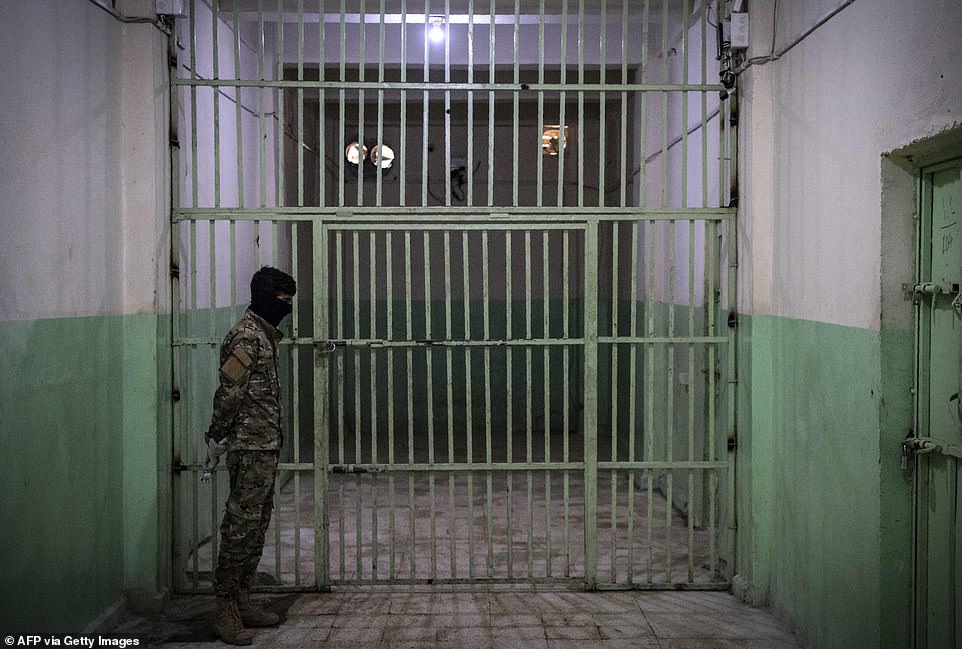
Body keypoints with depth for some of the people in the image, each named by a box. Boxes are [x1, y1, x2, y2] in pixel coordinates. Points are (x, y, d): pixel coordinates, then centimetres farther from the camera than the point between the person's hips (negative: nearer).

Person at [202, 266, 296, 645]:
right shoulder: (246, 336, -15)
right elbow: (228, 392, -17)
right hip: (250, 447, -10)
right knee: (241, 526, -5)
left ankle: (243, 602, 21)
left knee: (257, 525, 13)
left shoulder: (265, 334, 17)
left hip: (266, 446, 10)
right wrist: (216, 440, -16)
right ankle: (225, 612, 1)